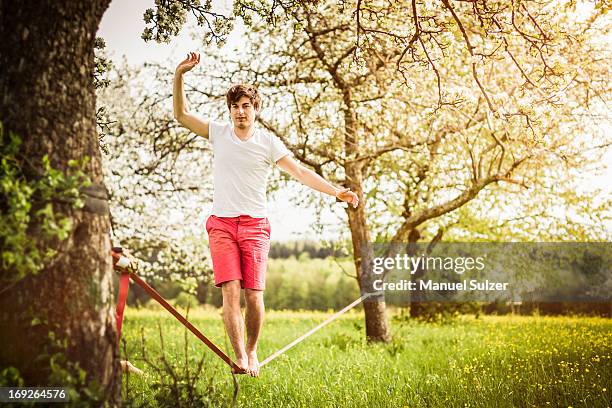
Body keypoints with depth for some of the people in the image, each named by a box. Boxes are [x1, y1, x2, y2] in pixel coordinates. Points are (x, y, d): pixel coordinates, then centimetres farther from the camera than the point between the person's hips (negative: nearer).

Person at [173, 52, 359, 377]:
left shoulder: (268, 143, 4)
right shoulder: (219, 133, 10)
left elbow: (301, 172, -1)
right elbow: (181, 115, 13)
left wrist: (337, 192, -11)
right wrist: (179, 75, 2)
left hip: (254, 225, -1)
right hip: (221, 225, 1)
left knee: (254, 295, -6)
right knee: (230, 292, -12)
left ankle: (251, 353, 14)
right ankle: (239, 358, -9)